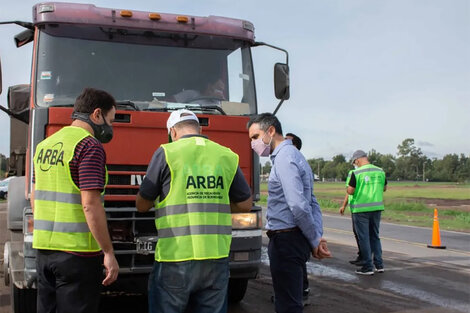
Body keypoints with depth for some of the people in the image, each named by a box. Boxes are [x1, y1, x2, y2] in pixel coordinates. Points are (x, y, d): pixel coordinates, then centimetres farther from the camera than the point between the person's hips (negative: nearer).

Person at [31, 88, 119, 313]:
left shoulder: (45, 145, 13)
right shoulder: (89, 146, -14)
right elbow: (90, 205, -21)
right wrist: (109, 253, -16)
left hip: (44, 249, 8)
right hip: (78, 252, -8)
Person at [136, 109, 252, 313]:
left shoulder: (166, 153, -2)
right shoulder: (227, 156, 7)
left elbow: (142, 205, 3)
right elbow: (245, 204, 13)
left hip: (176, 256, -3)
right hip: (216, 257, 3)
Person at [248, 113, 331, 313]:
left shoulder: (284, 158, -15)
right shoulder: (294, 155, 18)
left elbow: (298, 205, -23)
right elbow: (312, 203, 16)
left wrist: (315, 240, -13)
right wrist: (319, 236, 7)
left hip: (286, 240, -10)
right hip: (290, 238, 10)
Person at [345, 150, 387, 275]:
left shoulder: (356, 173, -11)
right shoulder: (380, 171, 5)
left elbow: (350, 191, -11)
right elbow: (384, 188, 16)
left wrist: (348, 188, 10)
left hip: (361, 209, -5)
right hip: (377, 208, 5)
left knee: (363, 238, 2)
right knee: (375, 236, 17)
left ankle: (367, 267, 4)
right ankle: (379, 264, 17)